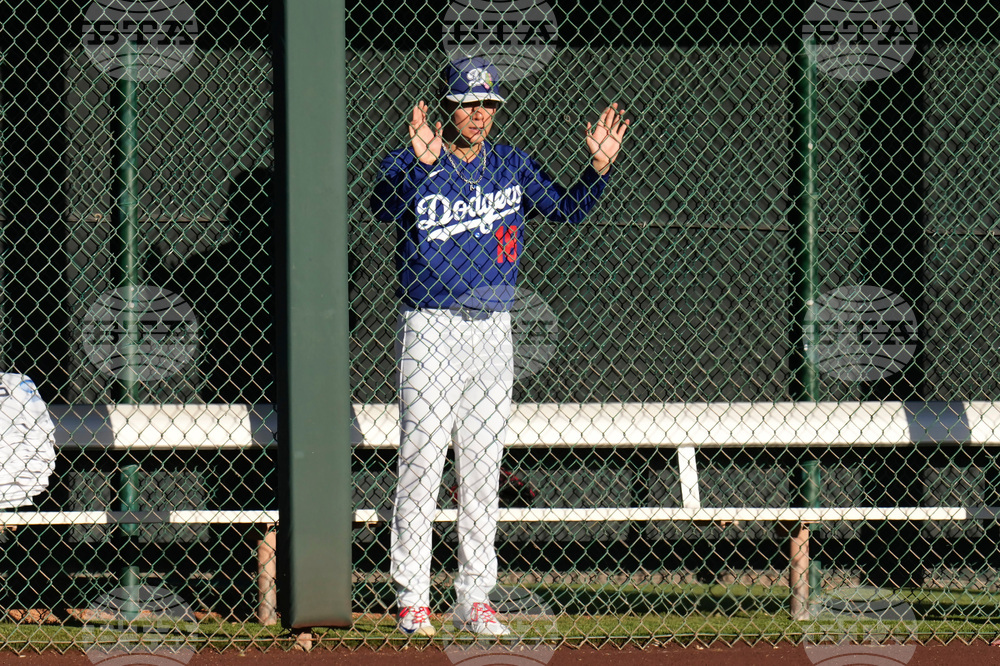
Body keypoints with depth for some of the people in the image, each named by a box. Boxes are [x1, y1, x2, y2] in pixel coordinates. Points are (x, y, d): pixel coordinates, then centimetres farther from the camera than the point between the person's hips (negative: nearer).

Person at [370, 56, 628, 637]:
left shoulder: (513, 167, 9)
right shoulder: (412, 165, -6)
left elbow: (569, 209, 10)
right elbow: (383, 207, -25)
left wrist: (601, 166, -8)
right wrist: (420, 164, -43)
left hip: (492, 329, 4)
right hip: (430, 327, -4)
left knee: (483, 466, 6)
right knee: (422, 458, -7)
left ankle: (475, 599, 11)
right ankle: (411, 599, -3)